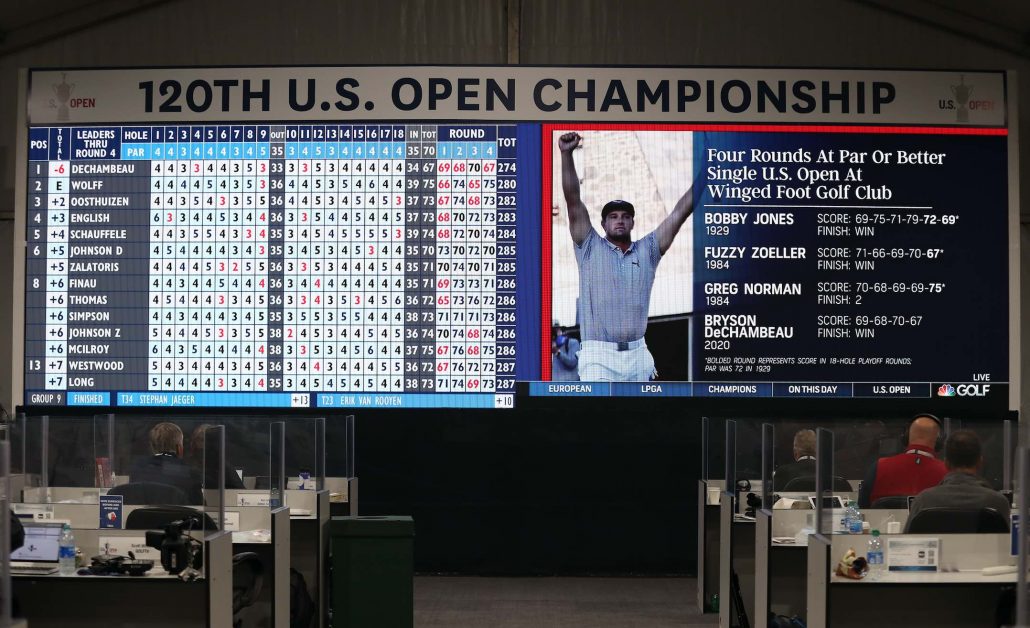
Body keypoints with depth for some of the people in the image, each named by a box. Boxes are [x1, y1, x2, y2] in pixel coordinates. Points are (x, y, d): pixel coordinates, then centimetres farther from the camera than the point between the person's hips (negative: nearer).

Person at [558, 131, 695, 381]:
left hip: (638, 356, 4)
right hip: (599, 356, -4)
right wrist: (566, 154, -13)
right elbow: (573, 201, -3)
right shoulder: (590, 248, 6)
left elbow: (680, 212, 8)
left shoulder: (647, 251, 12)